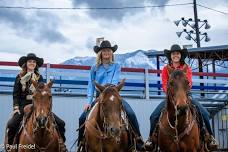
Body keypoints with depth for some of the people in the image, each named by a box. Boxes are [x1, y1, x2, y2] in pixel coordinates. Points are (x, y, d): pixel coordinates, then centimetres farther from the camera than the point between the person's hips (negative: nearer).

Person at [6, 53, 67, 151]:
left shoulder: (39, 77, 11)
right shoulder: (19, 77, 7)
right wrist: (16, 107, -8)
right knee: (11, 124, -25)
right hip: (24, 106, -1)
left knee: (60, 123, -10)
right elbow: (16, 94, 4)